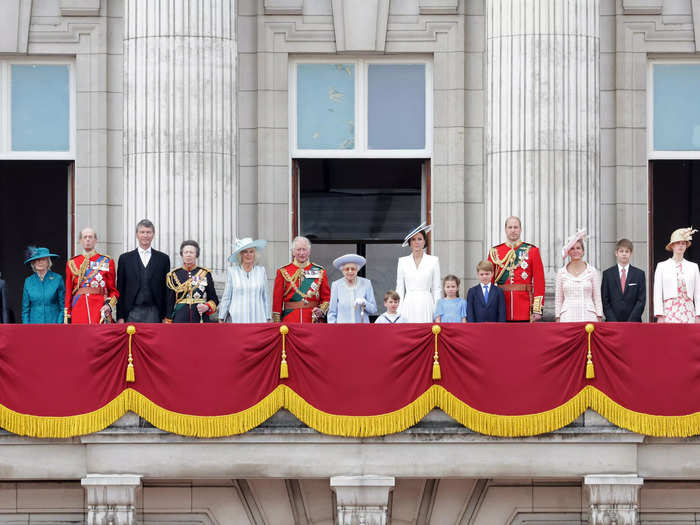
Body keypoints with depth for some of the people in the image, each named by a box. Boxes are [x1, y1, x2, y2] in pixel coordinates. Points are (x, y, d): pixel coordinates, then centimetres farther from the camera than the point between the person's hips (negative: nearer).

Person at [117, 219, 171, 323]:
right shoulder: (125, 258, 8)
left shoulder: (163, 259, 9)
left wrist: (166, 316, 2)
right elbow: (120, 290, 7)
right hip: (132, 313, 0)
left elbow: (167, 289, 8)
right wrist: (120, 316, 0)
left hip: (154, 314, 0)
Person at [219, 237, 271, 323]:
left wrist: (267, 319, 11)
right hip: (237, 319, -1)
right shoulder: (232, 271, 5)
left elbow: (265, 297, 13)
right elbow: (226, 297, 8)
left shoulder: (261, 271, 9)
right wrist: (221, 318, 7)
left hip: (258, 319, 1)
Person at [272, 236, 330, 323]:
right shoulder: (283, 272, 5)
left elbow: (327, 297, 10)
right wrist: (277, 324, -1)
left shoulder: (320, 272, 8)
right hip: (290, 322, -1)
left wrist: (321, 310, -10)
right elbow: (277, 299, 5)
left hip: (314, 322, 1)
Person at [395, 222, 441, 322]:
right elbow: (399, 289, 10)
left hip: (426, 305, -1)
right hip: (409, 306, 1)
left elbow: (436, 289, 6)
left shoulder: (433, 261, 6)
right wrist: (398, 312, 3)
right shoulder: (403, 261, 10)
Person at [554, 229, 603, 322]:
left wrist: (599, 318, 1)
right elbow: (558, 300, 11)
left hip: (588, 316, 0)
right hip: (568, 317, 1)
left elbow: (597, 298, 7)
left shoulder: (592, 271, 6)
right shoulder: (561, 273, 8)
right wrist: (557, 319, 5)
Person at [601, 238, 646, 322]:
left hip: (633, 322, 0)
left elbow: (641, 300, 2)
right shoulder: (607, 274, 8)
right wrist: (613, 321, -8)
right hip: (612, 322, 0)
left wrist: (631, 321, -9)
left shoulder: (639, 274, 7)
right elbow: (605, 301, 4)